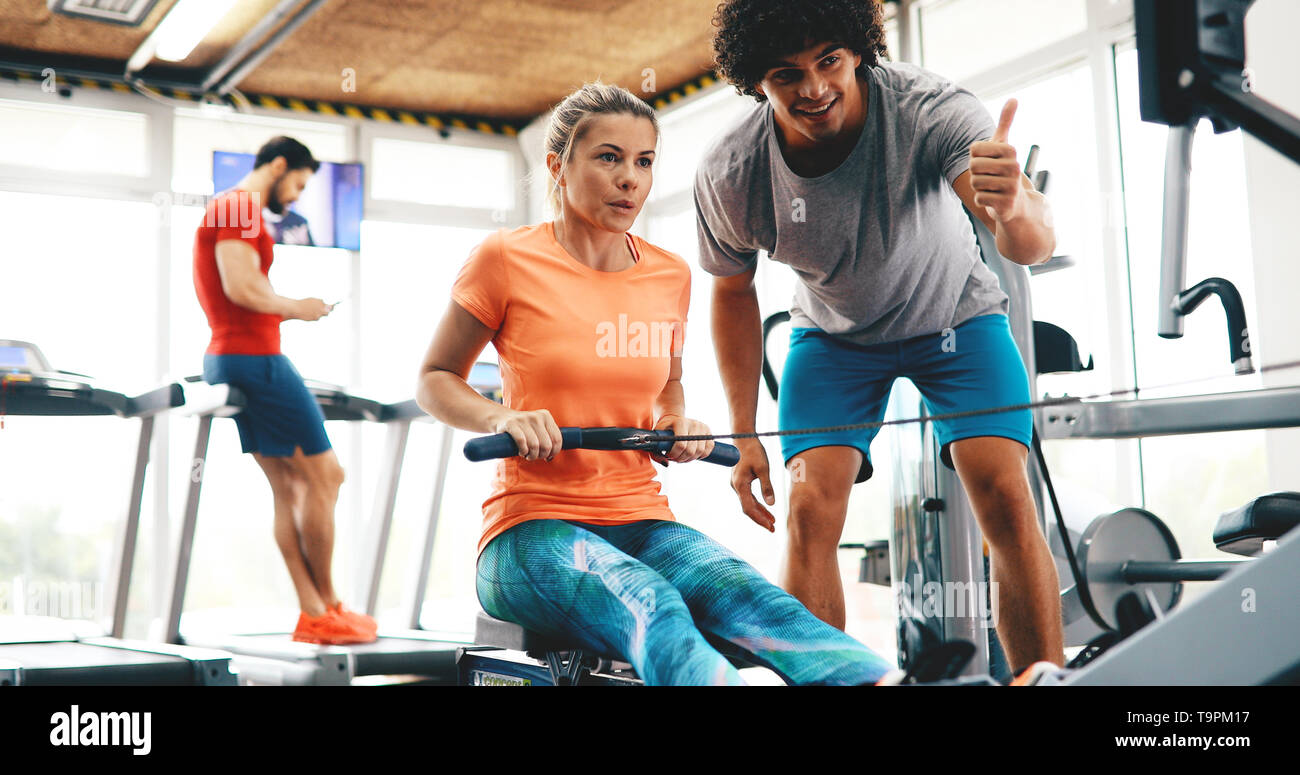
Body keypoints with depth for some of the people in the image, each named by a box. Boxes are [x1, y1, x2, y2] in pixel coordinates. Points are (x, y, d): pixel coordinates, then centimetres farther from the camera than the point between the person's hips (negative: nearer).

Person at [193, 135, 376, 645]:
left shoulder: (228, 210, 23)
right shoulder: (238, 207, -9)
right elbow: (240, 286, -22)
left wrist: (287, 310, 13)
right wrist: (296, 307, -7)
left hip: (227, 360, 11)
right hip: (254, 359, -11)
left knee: (288, 488, 8)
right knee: (324, 476, -3)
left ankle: (313, 615, 8)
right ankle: (327, 606, 5)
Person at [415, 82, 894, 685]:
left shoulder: (670, 277, 11)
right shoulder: (506, 260, -2)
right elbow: (435, 380, 7)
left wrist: (678, 423, 4)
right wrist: (503, 419, -14)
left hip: (641, 524, 4)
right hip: (532, 526, -3)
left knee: (748, 596, -31)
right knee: (647, 607, -39)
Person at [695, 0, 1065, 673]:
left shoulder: (928, 110, -33)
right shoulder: (727, 174, -25)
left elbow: (1034, 245, -46)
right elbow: (733, 291, -5)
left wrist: (1015, 209, -70)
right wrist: (744, 435, -5)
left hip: (955, 316, -1)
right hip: (834, 336, 2)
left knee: (1007, 499, -18)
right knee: (810, 509, -16)